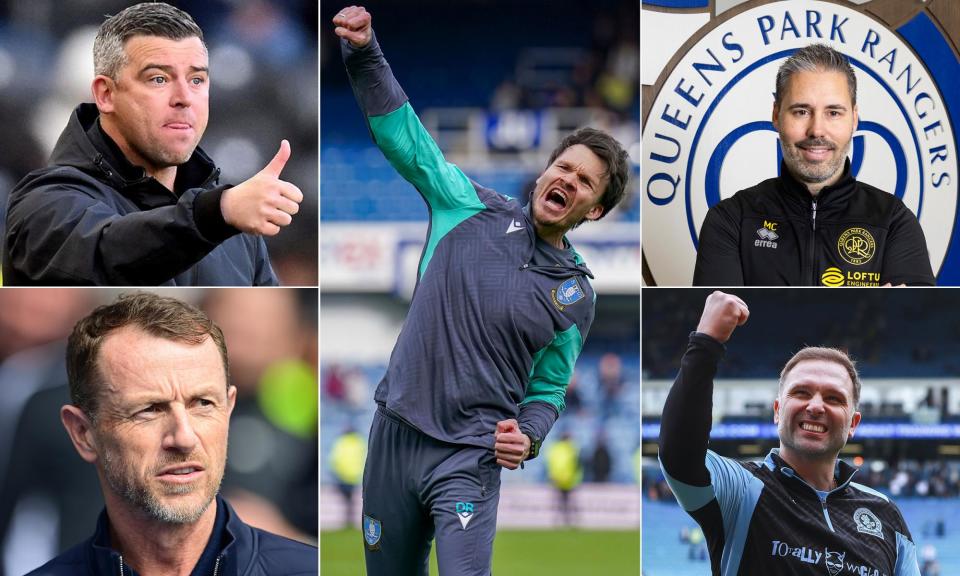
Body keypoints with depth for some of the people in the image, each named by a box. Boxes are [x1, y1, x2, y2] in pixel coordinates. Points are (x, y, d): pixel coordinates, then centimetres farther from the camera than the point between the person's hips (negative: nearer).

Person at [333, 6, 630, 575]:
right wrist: (365, 52, -10)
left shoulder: (576, 297, 4)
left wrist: (529, 435, -12)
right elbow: (403, 135, 2)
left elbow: (547, 390, 11)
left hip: (469, 458, -2)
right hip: (395, 435, 2)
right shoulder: (476, 209, 4)